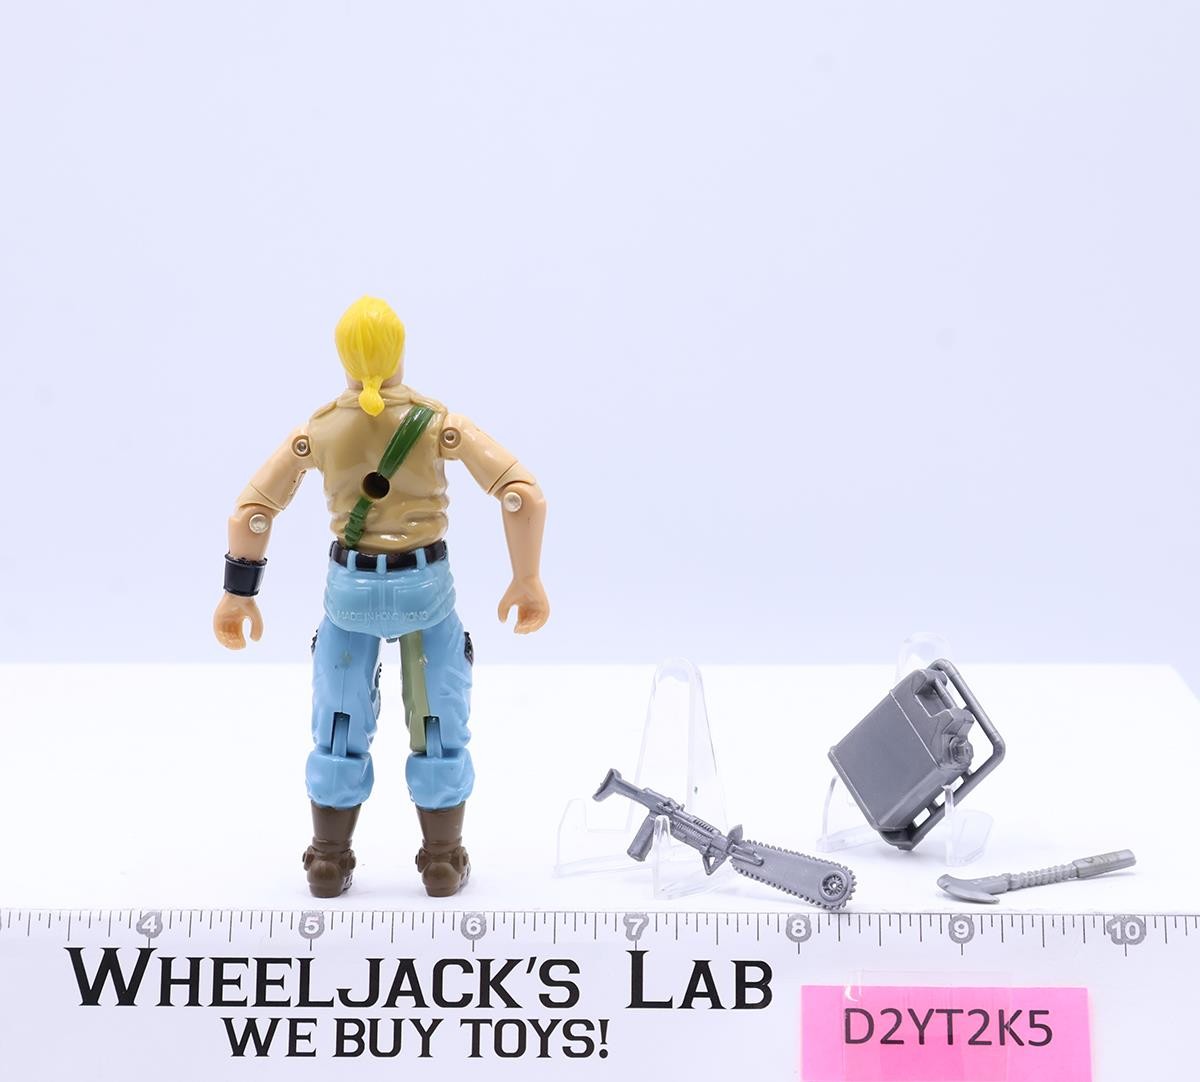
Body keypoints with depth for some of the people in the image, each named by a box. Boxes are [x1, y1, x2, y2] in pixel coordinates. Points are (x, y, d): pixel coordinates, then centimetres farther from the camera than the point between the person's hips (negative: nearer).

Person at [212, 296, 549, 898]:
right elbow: (524, 496, -19)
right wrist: (528, 578, -8)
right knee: (439, 725, 15)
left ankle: (330, 863, 22)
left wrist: (238, 593, 2)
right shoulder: (439, 423, -13)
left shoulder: (318, 430, -9)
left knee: (339, 726, 17)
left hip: (351, 586, 1)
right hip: (425, 584, -1)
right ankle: (442, 862, 20)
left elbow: (250, 514, -9)